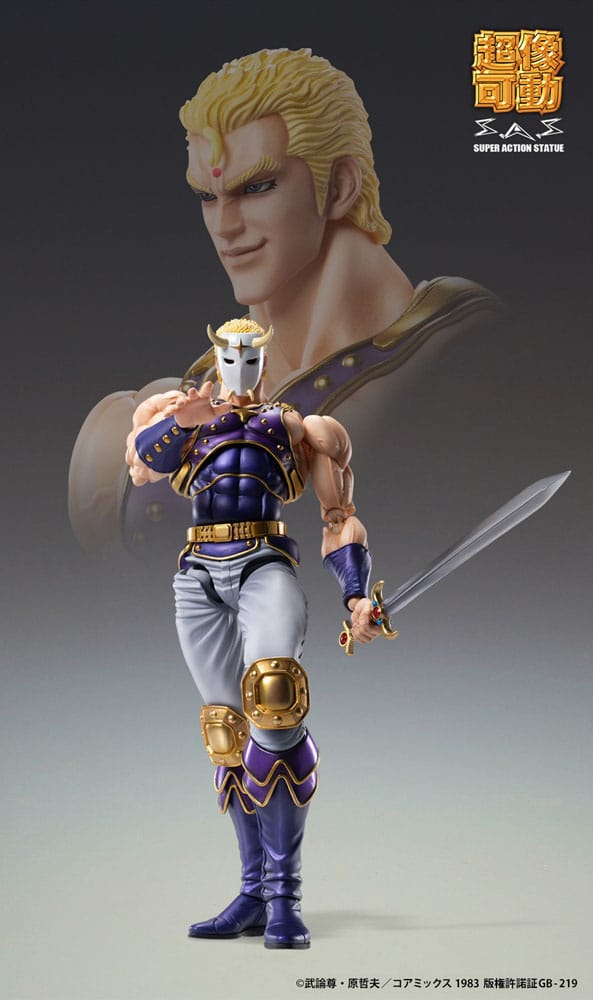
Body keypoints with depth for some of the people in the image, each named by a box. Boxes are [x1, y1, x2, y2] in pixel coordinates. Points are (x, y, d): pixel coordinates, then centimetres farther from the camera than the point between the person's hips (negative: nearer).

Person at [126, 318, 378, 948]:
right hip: (200, 576, 3)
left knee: (273, 697, -27)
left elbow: (339, 516, 15)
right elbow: (141, 460, 1)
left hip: (264, 564, -2)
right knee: (229, 731, -1)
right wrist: (180, 422, -20)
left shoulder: (290, 425, 22)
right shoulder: (185, 416, 24)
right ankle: (256, 891, 7)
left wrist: (356, 594, 0)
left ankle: (283, 895, -24)